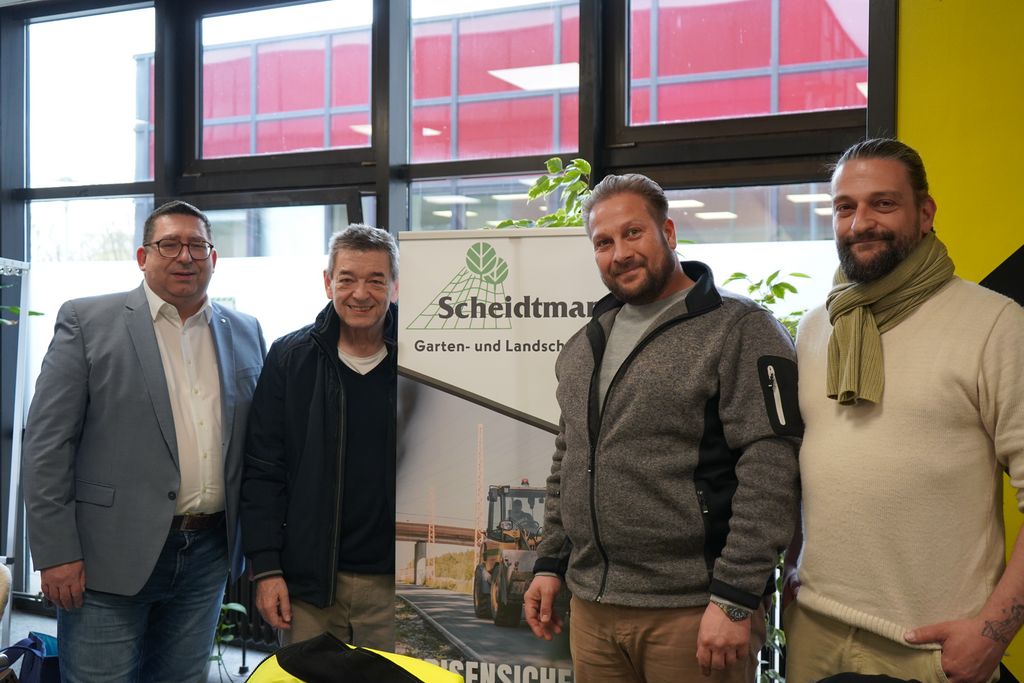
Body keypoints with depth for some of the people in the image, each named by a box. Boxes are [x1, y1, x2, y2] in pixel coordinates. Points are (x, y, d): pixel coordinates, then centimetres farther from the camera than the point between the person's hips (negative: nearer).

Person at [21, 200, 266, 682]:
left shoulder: (245, 333, 9)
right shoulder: (87, 322, -3)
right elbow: (48, 443, -6)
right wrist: (56, 552, -11)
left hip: (209, 553, 4)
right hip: (110, 557, -4)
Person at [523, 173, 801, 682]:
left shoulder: (741, 330, -8)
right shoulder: (585, 345, 14)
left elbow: (769, 472, -15)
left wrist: (736, 598, -18)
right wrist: (550, 563, 14)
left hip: (692, 612, -6)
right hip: (590, 608, 6)